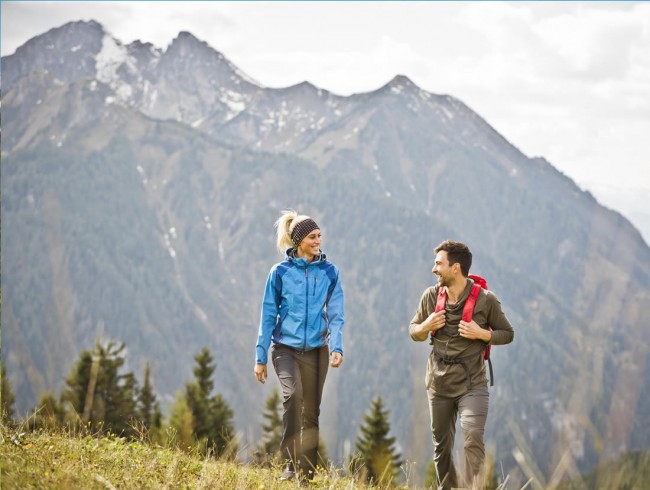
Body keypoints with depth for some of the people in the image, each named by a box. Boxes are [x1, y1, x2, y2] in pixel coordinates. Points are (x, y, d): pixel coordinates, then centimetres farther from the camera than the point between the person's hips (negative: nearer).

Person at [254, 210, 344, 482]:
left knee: (311, 411, 6)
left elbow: (335, 315, 1)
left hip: (316, 350, 2)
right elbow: (268, 317, 1)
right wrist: (260, 357, 1)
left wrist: (336, 347, -15)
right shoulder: (280, 272, -3)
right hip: (286, 347, -2)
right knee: (292, 394, -26)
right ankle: (290, 464, -20)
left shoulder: (329, 272, 2)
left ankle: (307, 472, 19)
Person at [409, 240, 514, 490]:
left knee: (472, 441, -19)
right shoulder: (431, 296, 0)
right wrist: (426, 327, -10)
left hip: (472, 385, -4)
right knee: (441, 445, 14)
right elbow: (413, 330, 13)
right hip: (438, 384, 4)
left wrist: (482, 334, -17)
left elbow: (507, 334, 2)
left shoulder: (485, 300, -9)